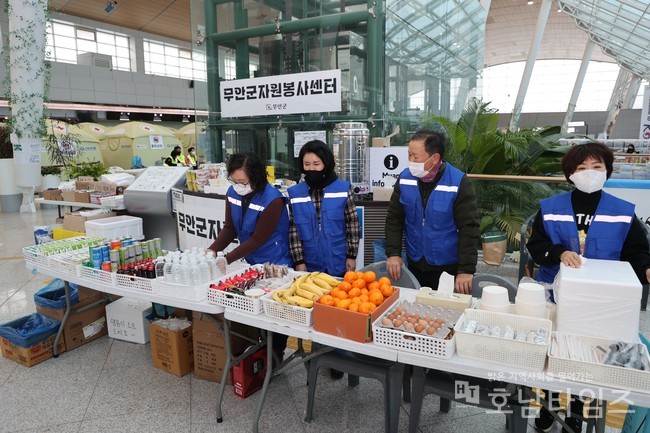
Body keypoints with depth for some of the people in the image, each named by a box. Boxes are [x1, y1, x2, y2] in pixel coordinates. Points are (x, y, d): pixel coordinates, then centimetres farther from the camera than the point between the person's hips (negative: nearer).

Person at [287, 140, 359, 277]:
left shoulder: (343, 188, -5)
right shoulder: (295, 193, -1)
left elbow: (352, 224, -2)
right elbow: (293, 229, 0)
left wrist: (351, 256, -3)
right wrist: (298, 261, -3)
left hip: (339, 264, -1)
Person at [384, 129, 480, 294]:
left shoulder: (459, 183, -16)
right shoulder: (405, 178, -5)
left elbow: (469, 228, -15)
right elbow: (394, 219, 2)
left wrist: (466, 270, -17)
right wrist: (393, 253, -6)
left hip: (448, 268, -3)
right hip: (414, 265, 4)